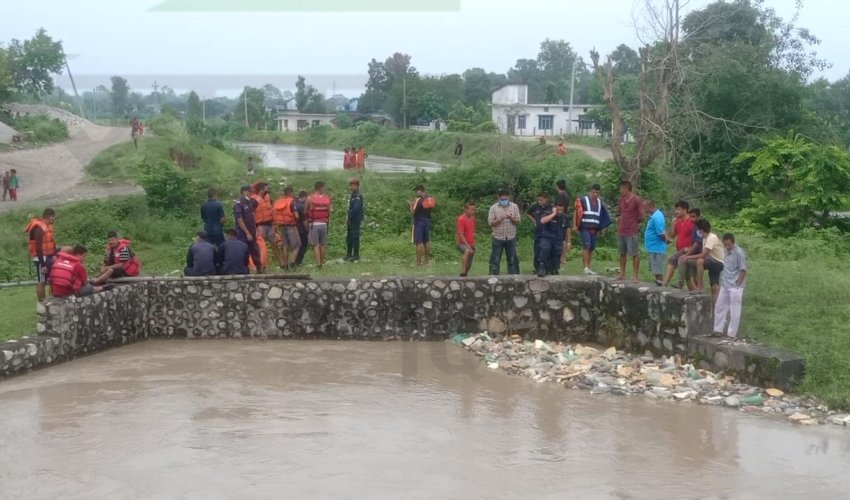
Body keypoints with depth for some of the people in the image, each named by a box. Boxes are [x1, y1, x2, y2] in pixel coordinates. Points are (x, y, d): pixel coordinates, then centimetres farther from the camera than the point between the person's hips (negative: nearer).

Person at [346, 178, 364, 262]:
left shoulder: (358, 196, -15)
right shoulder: (353, 195, 16)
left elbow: (355, 208, -22)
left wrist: (349, 217, -15)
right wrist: (348, 218, 12)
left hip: (355, 220, -10)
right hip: (351, 220, 10)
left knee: (355, 237, -5)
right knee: (349, 237, 14)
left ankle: (356, 255, 0)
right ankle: (349, 254, 21)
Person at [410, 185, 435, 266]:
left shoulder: (418, 199, -14)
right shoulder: (429, 199, 7)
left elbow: (413, 211, -16)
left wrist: (411, 204, 3)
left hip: (419, 221, -7)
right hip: (427, 221, 7)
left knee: (419, 242, -7)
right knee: (427, 241, 15)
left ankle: (418, 262, -10)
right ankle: (427, 260, 21)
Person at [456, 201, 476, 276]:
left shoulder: (472, 218, 7)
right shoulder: (461, 219, -14)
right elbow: (461, 235, -18)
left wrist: (473, 244, 14)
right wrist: (468, 246, -23)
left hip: (470, 244, 7)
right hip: (462, 244, -7)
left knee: (469, 265, 9)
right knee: (467, 251, -38)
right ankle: (463, 272, -38)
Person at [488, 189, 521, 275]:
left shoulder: (514, 206, 3)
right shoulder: (493, 207, -1)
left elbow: (518, 222, 2)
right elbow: (490, 223, -5)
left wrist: (511, 218, -18)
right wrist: (499, 219, -21)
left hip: (511, 238, 2)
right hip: (498, 238, -1)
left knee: (512, 259, 6)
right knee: (495, 259, -1)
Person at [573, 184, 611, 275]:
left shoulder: (600, 202, 16)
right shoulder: (583, 200, 0)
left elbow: (603, 216, 23)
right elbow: (576, 212, -2)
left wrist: (602, 227, 16)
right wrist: (574, 225, -10)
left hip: (594, 229, 5)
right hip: (585, 228, -5)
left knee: (592, 248, 5)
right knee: (586, 246, -15)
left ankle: (590, 268, 10)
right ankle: (586, 268, -17)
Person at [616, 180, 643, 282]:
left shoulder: (636, 200, -11)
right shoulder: (622, 199, 9)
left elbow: (641, 216, -10)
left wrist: (634, 222, 4)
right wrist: (622, 222, 11)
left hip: (631, 232, -7)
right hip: (621, 231, 7)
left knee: (634, 254, -3)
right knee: (622, 253, 13)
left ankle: (636, 275, -2)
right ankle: (622, 274, 20)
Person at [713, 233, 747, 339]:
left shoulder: (739, 253, -14)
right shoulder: (726, 252, 9)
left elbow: (743, 270, -14)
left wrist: (737, 283, -16)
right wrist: (722, 281, 11)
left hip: (735, 287, -8)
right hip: (724, 286, 8)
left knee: (734, 310, 0)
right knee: (720, 307, 12)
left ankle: (732, 334, 5)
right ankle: (718, 330, 21)